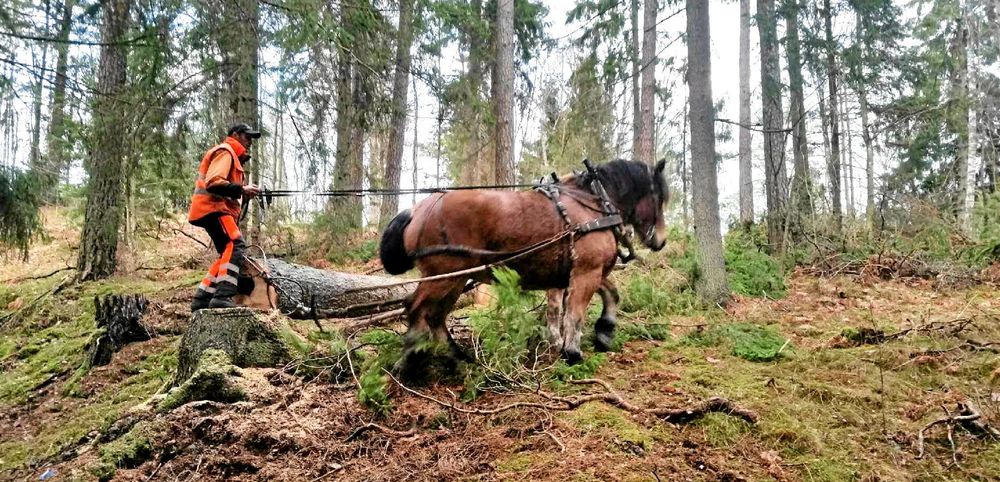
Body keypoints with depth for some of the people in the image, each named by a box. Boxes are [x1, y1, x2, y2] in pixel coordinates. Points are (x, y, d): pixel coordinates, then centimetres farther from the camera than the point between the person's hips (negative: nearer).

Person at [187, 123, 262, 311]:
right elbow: (213, 182, -19)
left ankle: (201, 299, 10)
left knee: (227, 254, 11)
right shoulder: (225, 151, -5)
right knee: (235, 246, -24)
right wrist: (241, 190, -21)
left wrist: (242, 191, 7)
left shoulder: (232, 155, 29)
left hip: (216, 209, 11)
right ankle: (223, 296, -33)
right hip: (213, 208, -11)